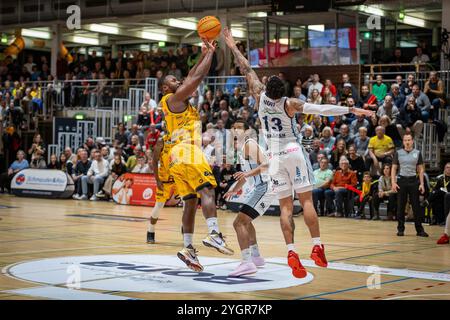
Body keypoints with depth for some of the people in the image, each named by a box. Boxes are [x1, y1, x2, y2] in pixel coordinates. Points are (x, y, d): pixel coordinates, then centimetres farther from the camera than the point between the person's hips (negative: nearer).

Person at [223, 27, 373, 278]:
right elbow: (321, 109, -20)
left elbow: (247, 71, 8)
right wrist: (351, 110, -20)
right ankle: (318, 247, -7)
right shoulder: (289, 103, -12)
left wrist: (233, 48, 18)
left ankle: (292, 251, -12)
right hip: (294, 153, -3)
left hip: (275, 156, 3)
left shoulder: (260, 97, -3)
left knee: (286, 206, 0)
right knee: (306, 200, -1)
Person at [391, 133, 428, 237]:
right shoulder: (398, 153, 4)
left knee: (416, 206, -1)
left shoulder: (417, 153, 6)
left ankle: (419, 230, 5)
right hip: (401, 180, 0)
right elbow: (394, 168, 4)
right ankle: (400, 229, 10)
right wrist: (393, 182, -7)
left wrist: (422, 184, 0)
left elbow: (420, 169, 8)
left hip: (413, 181, 0)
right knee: (400, 206, 2)